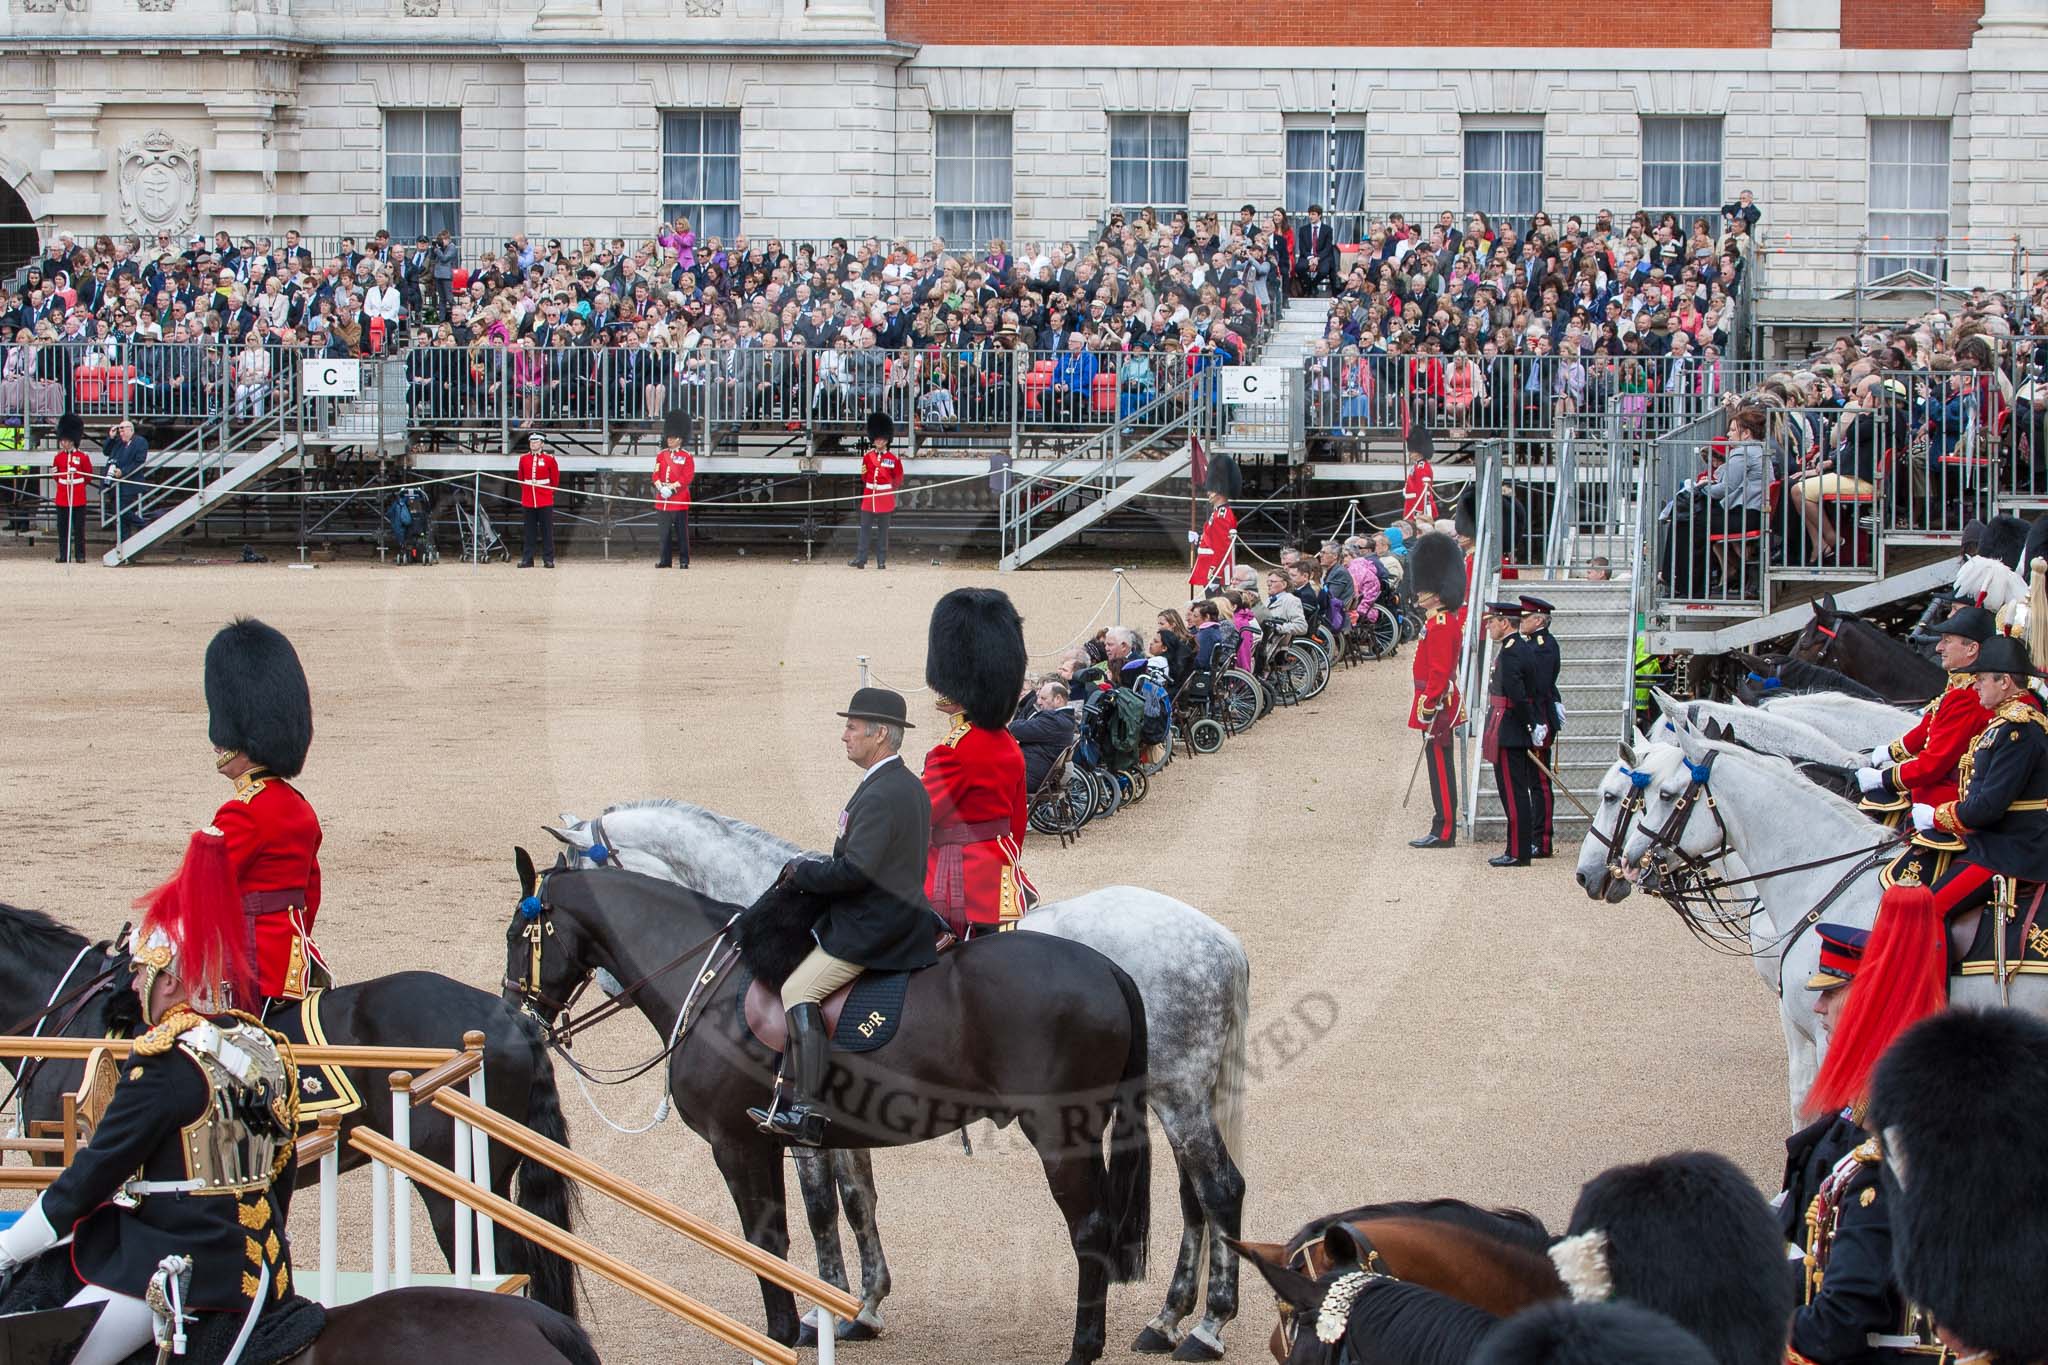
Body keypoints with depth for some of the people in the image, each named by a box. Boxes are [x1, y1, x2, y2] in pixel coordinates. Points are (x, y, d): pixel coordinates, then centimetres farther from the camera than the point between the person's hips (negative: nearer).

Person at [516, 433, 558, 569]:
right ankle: (527, 559, 9)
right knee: (529, 531, 6)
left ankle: (548, 559, 4)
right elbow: (521, 478, 15)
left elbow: (555, 479, 7)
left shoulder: (549, 459, -1)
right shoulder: (523, 459, 5)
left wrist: (548, 493, 8)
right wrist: (526, 492, 13)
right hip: (528, 500, 2)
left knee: (547, 530, 0)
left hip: (545, 501, -2)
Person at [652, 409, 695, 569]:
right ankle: (665, 560, 10)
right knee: (665, 531, 6)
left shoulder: (687, 457, -1)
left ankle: (684, 560, 3)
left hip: (679, 499, -4)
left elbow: (688, 476, -9)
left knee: (681, 531, -1)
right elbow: (656, 474, 8)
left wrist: (672, 487, -18)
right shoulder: (661, 455, 11)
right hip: (663, 499, 4)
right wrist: (660, 486, -12)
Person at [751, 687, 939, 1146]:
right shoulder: (909, 785, 14)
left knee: (799, 992, -15)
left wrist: (802, 871, -9)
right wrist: (815, 866, 13)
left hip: (872, 930, -11)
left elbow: (855, 870, -25)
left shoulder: (880, 794, -20)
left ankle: (805, 1112, -21)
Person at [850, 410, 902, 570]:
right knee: (865, 529, 0)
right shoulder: (868, 456, 5)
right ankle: (860, 559, -1)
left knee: (883, 531, 3)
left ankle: (882, 561, 8)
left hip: (884, 499, -2)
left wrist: (890, 490, 5)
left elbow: (898, 479, 8)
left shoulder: (893, 458, -2)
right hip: (869, 497, 2)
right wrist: (862, 473, 1)